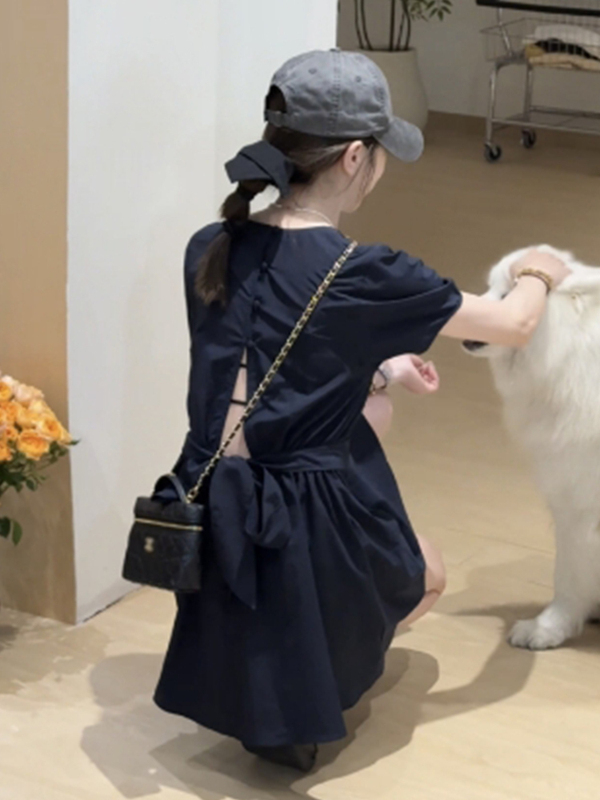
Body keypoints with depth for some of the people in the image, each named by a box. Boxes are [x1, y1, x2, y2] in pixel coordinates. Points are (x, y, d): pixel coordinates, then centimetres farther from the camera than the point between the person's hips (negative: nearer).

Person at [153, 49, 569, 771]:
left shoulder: (210, 250, -2)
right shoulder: (360, 275, -18)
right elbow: (513, 326, -4)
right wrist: (538, 277, 18)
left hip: (211, 518, 5)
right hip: (305, 533, -5)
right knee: (426, 577, 30)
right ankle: (297, 685, 10)